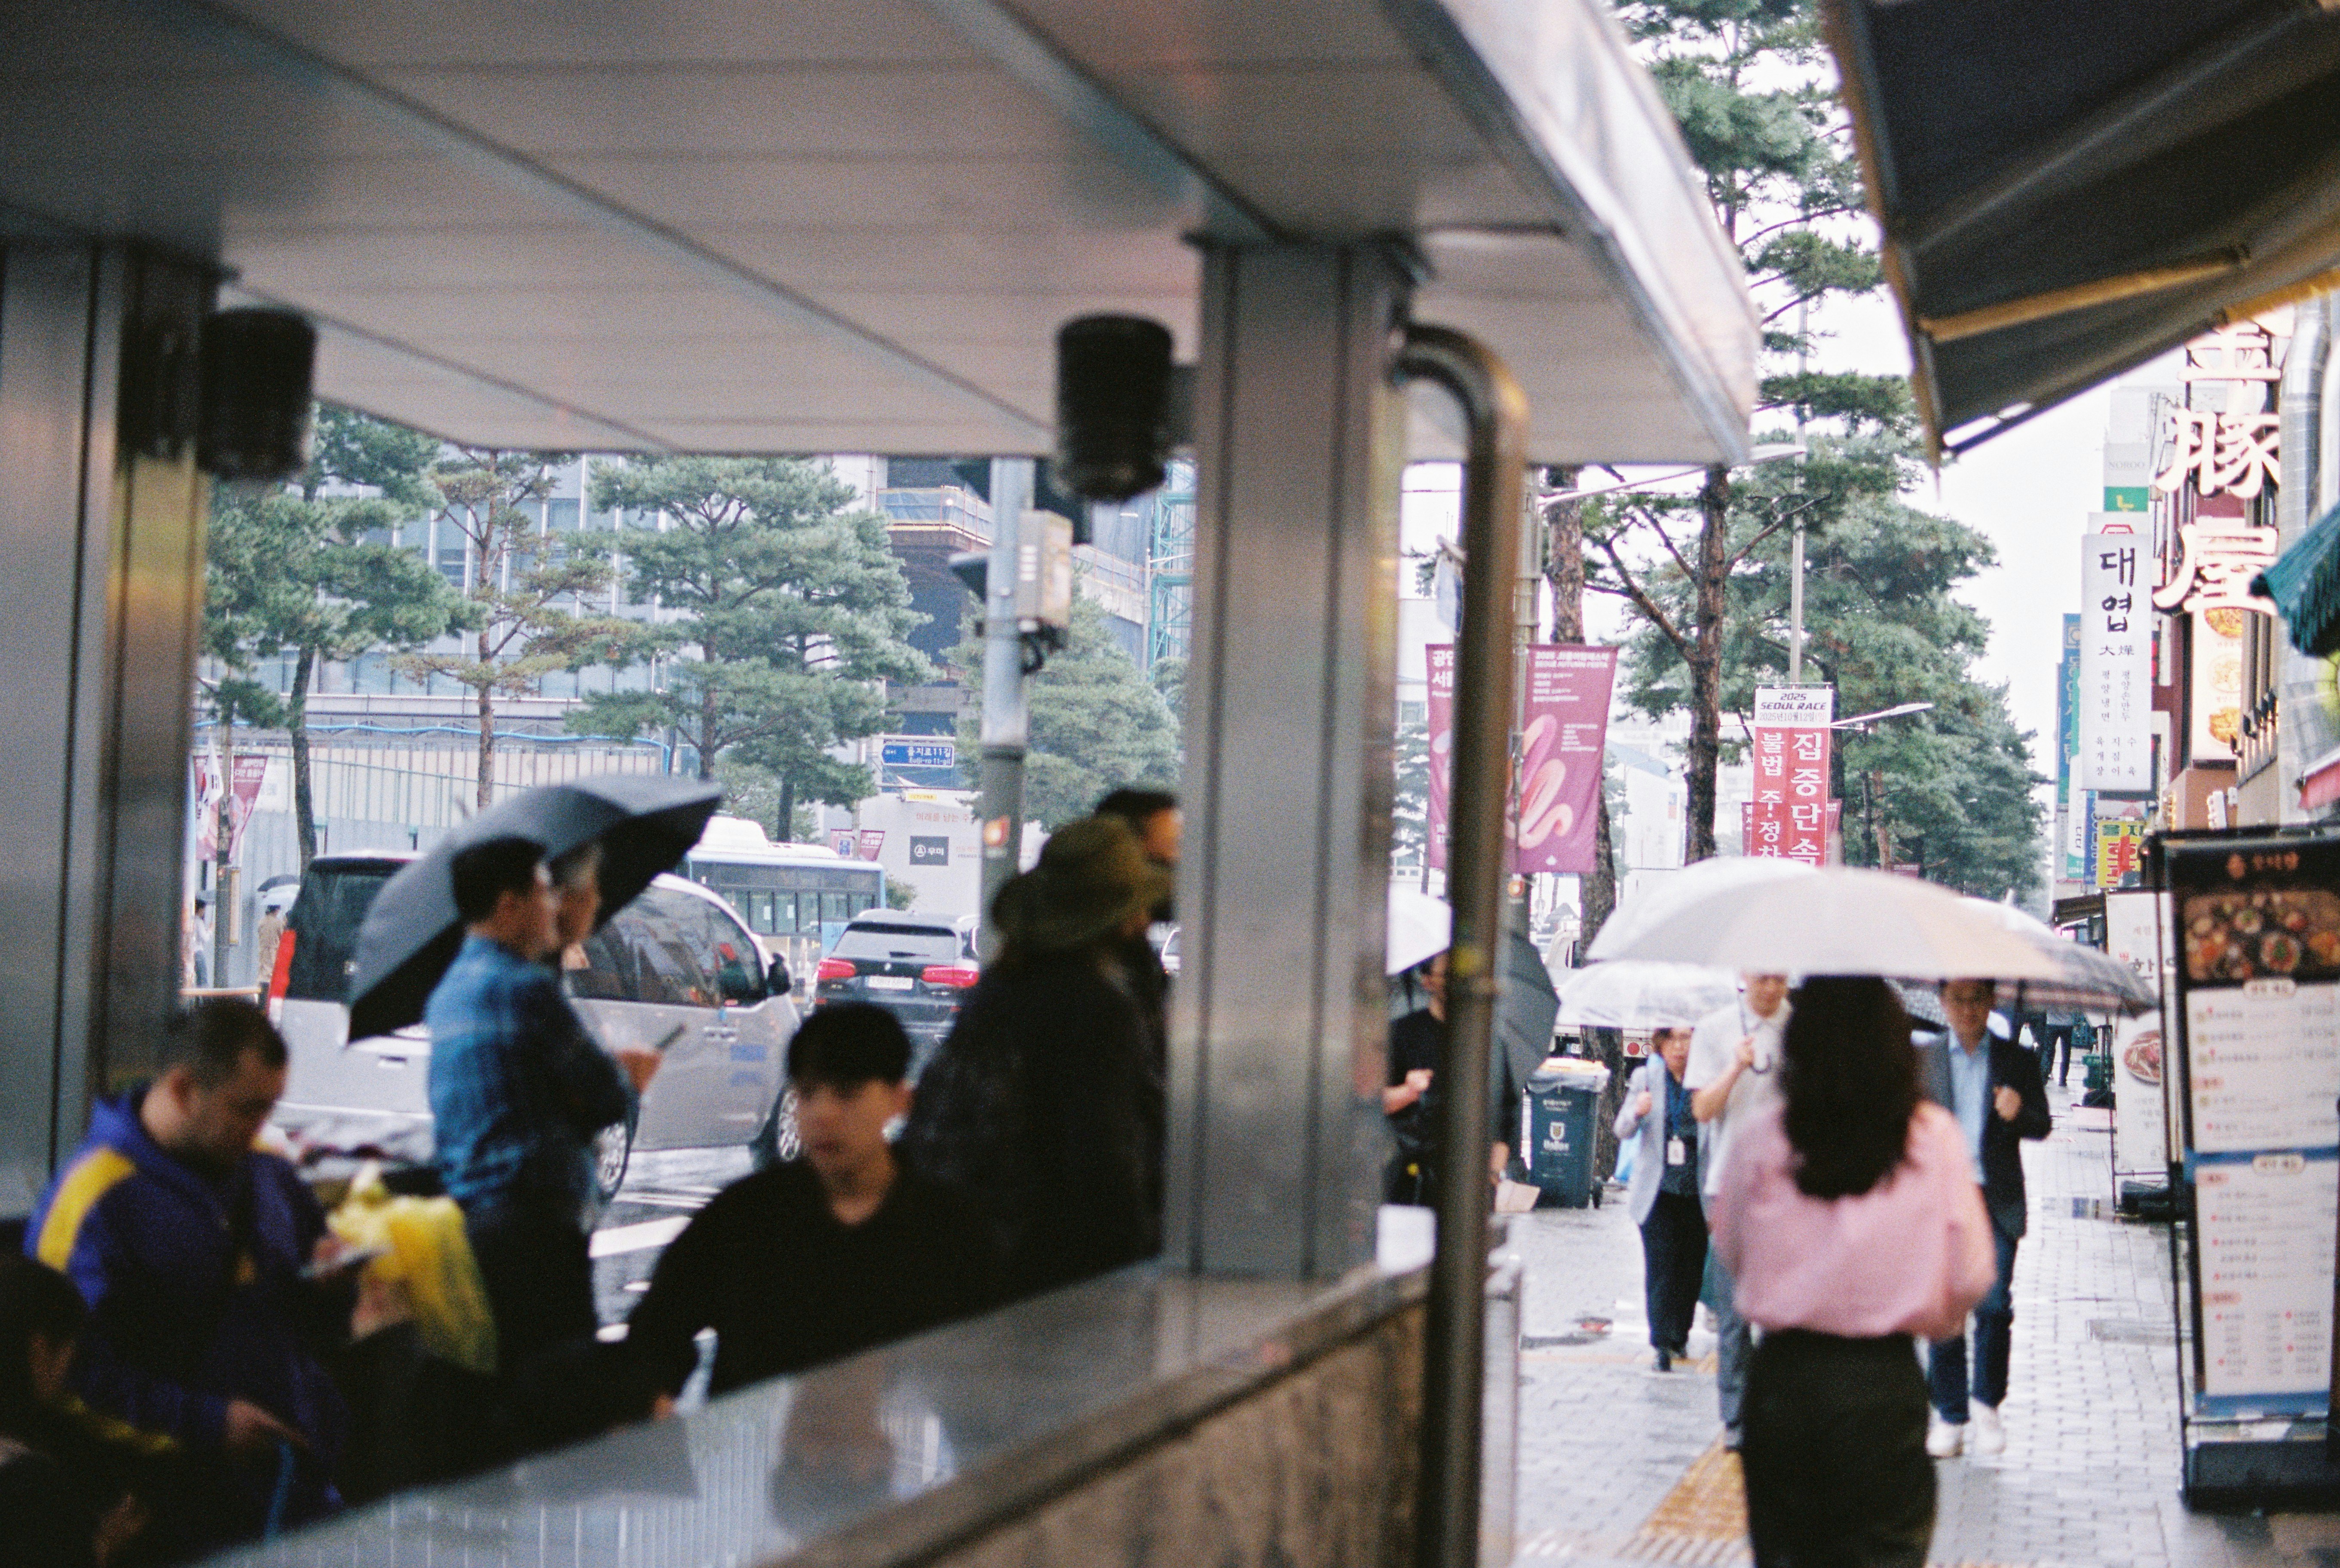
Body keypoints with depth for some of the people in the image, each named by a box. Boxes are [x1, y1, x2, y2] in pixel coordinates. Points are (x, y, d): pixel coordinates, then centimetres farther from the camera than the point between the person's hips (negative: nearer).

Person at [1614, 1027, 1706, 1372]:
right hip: (1659, 1190, -1)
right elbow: (1623, 1131, 1)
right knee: (1661, 1267, -7)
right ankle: (1662, 1343, -8)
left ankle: (1680, 1335, 23)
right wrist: (1637, 1112, -21)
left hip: (1696, 1190, 1)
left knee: (1692, 1266, 7)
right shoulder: (1646, 1078, 3)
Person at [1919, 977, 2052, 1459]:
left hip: (1997, 1202, 0)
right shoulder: (1920, 1059, 10)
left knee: (1995, 1306, -9)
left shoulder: (2017, 1060, 10)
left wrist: (2018, 1114, -15)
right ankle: (1950, 1415, 8)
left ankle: (1985, 1403, 9)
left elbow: (2042, 1126, 6)